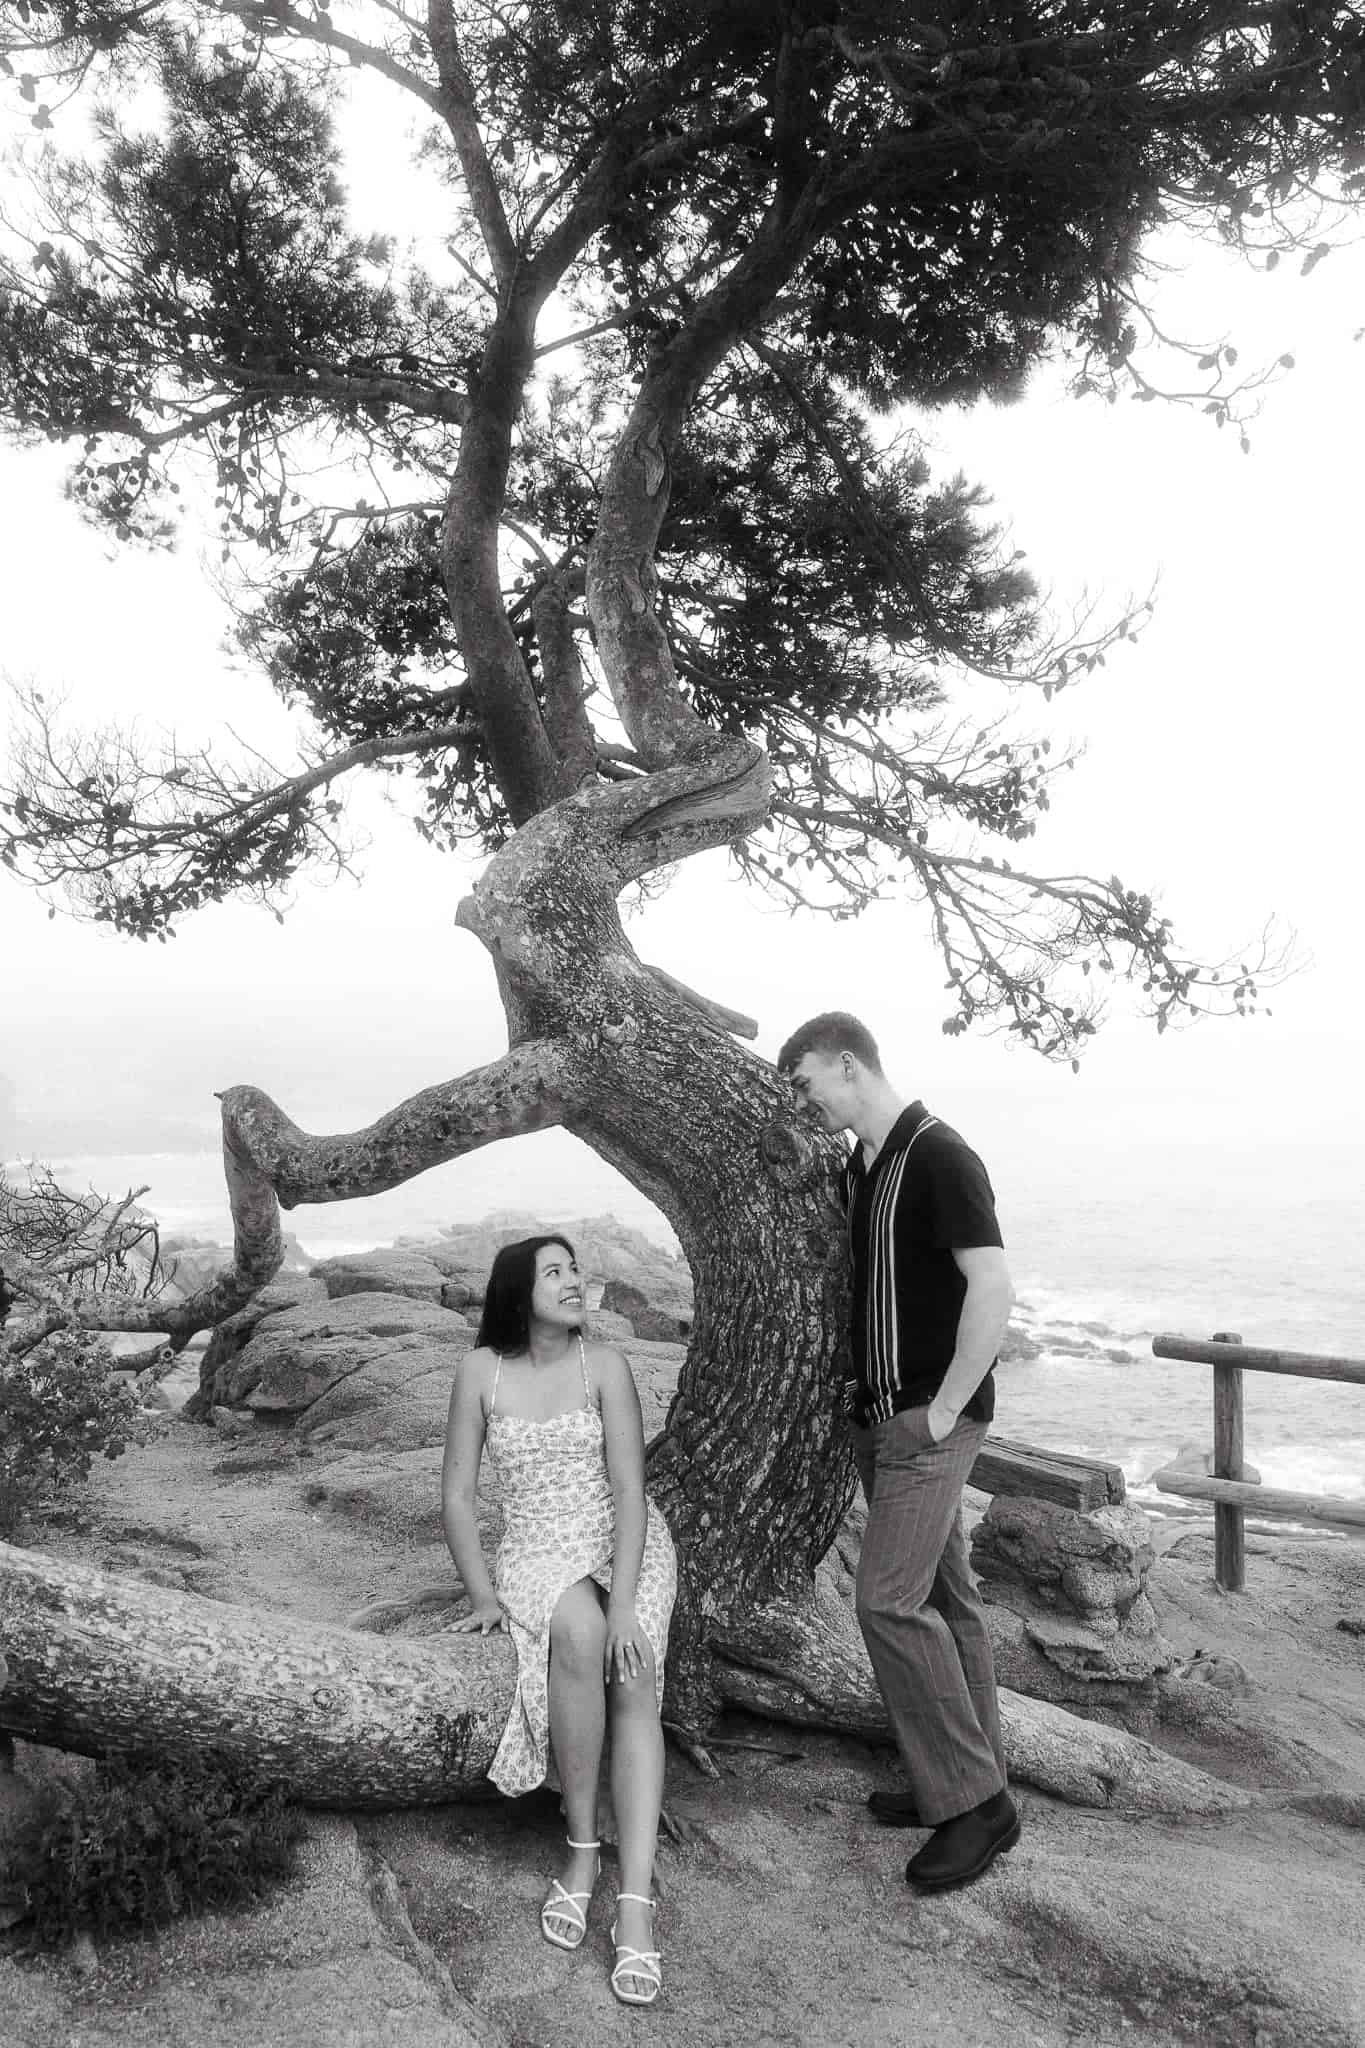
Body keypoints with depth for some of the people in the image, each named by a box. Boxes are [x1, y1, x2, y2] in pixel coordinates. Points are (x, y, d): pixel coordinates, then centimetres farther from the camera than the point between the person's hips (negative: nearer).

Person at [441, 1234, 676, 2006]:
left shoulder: (605, 1365, -6)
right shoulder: (482, 1370, -4)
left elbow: (629, 1489, -12)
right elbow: (457, 1493, 0)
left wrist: (624, 1604, -21)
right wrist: (483, 1593, -10)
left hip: (628, 1543, 1)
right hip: (539, 1553, 0)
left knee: (634, 1682, -26)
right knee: (579, 1636, -33)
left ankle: (637, 1901, -29)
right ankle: (583, 1847, -17)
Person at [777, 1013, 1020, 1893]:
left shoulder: (940, 1158, -16)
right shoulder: (860, 1165, 11)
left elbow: (993, 1288, -22)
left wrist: (944, 1407, -20)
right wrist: (859, 1380, 14)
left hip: (930, 1421, -9)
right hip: (879, 1415, 9)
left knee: (890, 1600, -10)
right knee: (944, 1596, 14)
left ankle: (977, 1802, 2)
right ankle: (973, 1780, 25)